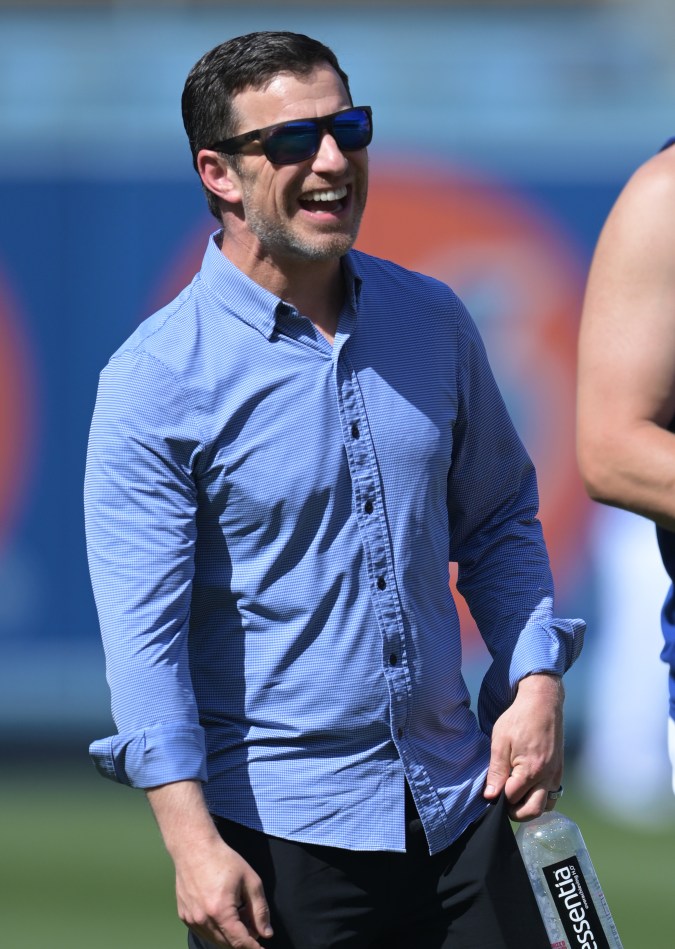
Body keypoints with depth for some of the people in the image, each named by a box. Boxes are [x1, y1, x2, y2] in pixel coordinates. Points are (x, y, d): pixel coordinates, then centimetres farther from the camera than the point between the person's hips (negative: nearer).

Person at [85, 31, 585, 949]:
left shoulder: (433, 322, 6)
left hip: (459, 804, 5)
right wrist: (193, 843, -20)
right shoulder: (157, 380, -10)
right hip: (278, 831, -4)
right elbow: (143, 625, -13)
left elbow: (499, 518, 17)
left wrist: (536, 680, 2)